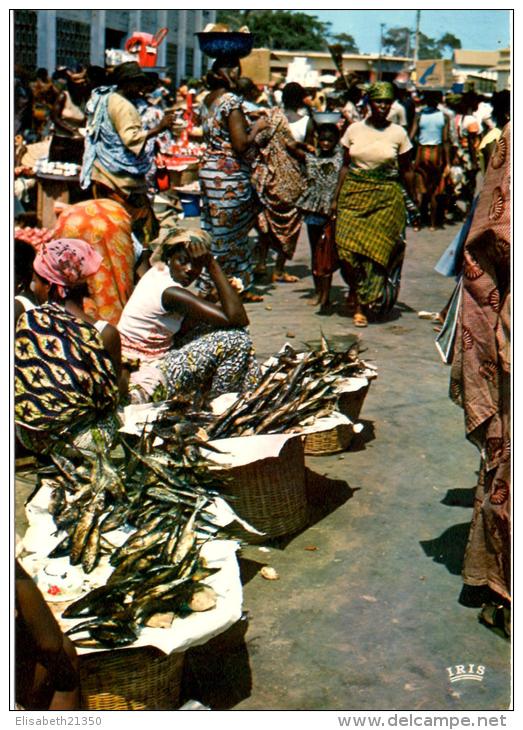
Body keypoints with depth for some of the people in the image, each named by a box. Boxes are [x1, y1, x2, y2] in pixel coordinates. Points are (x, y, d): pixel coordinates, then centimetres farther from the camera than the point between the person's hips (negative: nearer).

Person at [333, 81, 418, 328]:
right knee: (349, 246, -12)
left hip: (387, 197, -1)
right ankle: (356, 291, 9)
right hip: (354, 194, 1)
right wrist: (337, 198, 5)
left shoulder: (398, 133, 3)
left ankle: (361, 303, 10)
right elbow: (346, 166, 9)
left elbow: (406, 171, 9)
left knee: (377, 250, -5)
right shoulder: (354, 130, 5)